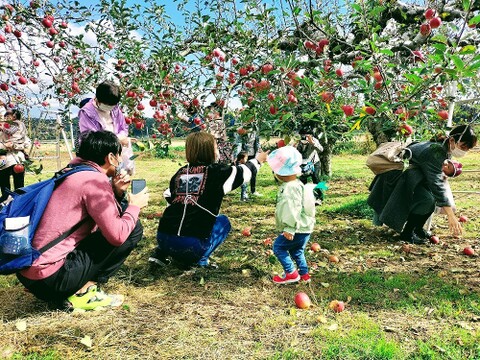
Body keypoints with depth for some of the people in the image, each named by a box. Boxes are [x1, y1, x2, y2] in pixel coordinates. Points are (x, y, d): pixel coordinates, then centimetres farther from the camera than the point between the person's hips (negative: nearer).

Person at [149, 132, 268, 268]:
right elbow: (243, 172, 15)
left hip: (163, 238, 5)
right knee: (223, 221, 21)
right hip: (192, 245, -5)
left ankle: (160, 254, 23)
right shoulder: (217, 172, 0)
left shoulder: (180, 173, 11)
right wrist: (257, 160, 35)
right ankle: (200, 260, 4)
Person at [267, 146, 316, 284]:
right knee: (296, 250, 23)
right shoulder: (296, 184, 12)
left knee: (278, 247, 2)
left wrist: (289, 229, -25)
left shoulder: (290, 188, -23)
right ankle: (304, 274, 32)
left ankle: (291, 273, 6)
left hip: (298, 230, -10)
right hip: (303, 228, 10)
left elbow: (292, 210, -28)